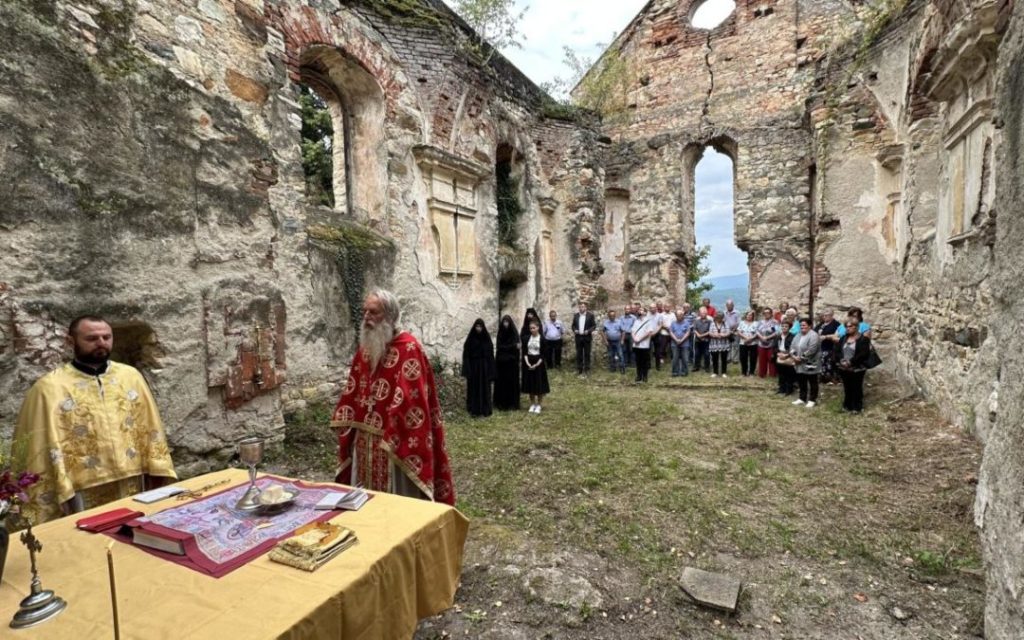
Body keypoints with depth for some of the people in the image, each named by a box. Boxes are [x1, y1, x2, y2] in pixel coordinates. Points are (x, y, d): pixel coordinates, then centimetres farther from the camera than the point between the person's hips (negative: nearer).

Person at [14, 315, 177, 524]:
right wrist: (62, 495, -11)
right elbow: (43, 447, -7)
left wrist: (157, 469, 1)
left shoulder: (131, 376, 3)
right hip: (83, 497, -3)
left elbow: (150, 427, 6)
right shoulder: (50, 388, -6)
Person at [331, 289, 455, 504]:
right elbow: (353, 390, 13)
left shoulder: (409, 348, -17)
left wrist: (392, 436, -21)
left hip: (396, 441, -7)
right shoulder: (365, 347, 8)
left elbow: (410, 398, -21)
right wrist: (345, 424, 7)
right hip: (365, 441, 8)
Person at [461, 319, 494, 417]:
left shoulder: (487, 338, 1)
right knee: (473, 389, 3)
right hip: (473, 367, -1)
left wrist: (491, 371, -5)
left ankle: (484, 411, 13)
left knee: (484, 389, 5)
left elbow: (491, 355, 0)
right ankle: (474, 410, 12)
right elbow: (466, 355, -5)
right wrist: (467, 370, -13)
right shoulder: (470, 339, -3)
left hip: (484, 367, 1)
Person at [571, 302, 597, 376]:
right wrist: (574, 330, -9)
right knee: (579, 353, 7)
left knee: (587, 354, 4)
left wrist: (588, 331, -18)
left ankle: (586, 369, 12)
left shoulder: (590, 315, -3)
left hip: (587, 337, -3)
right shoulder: (576, 315, 6)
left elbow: (594, 325, -4)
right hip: (578, 337, 3)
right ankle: (579, 368, 15)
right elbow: (573, 325, 11)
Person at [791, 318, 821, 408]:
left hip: (810, 364, -8)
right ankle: (802, 398, 27)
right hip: (800, 364, 8)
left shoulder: (813, 336, -17)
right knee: (801, 382, 15)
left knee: (812, 382, 5)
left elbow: (811, 350, -25)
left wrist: (801, 358, -20)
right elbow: (793, 346, 9)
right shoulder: (798, 335, 10)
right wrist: (794, 356, -7)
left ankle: (812, 400, 14)